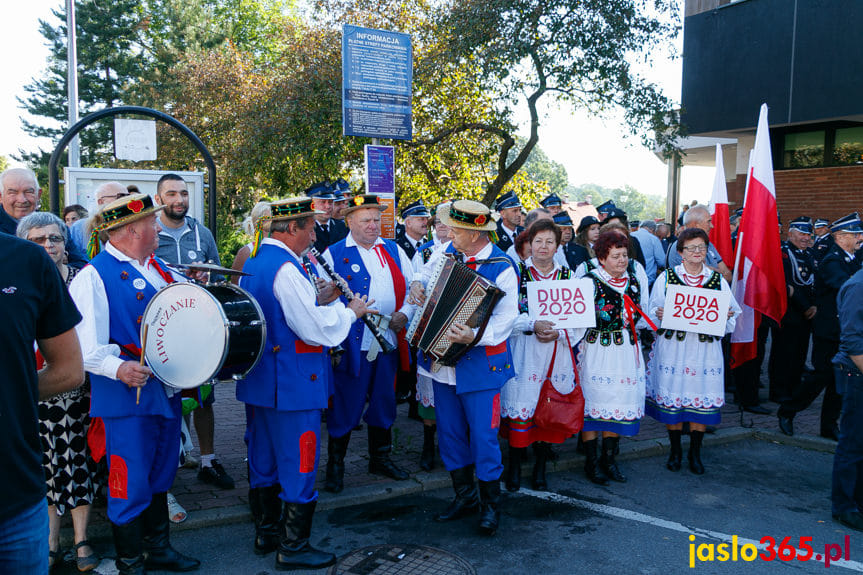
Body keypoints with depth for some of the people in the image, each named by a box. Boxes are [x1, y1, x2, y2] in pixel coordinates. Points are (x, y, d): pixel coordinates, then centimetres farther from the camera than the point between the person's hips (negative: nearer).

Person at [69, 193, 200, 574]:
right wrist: (118, 368, -35)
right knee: (130, 486, 2)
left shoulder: (157, 268, 13)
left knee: (159, 477, 20)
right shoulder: (94, 277, -12)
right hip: (129, 398, -8)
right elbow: (84, 344, -20)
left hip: (166, 392, 8)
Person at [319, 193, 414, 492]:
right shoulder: (333, 254, 0)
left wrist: (405, 313, -3)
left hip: (388, 341, 5)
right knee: (345, 406, 1)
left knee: (384, 401, 15)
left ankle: (380, 457, 32)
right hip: (351, 344, -4)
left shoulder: (394, 250, 13)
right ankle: (335, 465, 16)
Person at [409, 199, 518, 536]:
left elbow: (506, 318, -20)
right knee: (450, 432, 14)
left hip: (478, 363, -6)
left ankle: (490, 504, 20)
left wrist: (475, 336, -34)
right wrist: (418, 283, 3)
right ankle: (464, 496, 31)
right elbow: (426, 272, 24)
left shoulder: (501, 268, -14)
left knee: (483, 434, 0)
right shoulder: (447, 252, 4)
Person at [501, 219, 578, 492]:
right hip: (524, 351, -2)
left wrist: (557, 332, -11)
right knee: (520, 406, -4)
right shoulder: (517, 272, 2)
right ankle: (515, 467, 11)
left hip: (556, 352, 2)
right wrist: (533, 325, -18)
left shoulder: (567, 275, 10)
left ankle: (540, 468, 18)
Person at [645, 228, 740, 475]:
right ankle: (675, 451, 19)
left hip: (705, 347, 1)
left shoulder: (718, 279, 9)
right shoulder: (666, 277, 5)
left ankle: (695, 452, 17)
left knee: (702, 398, 2)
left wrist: (725, 316, -12)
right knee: (672, 396, 2)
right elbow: (653, 311, 5)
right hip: (673, 346, -1)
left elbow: (731, 313, 10)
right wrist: (659, 315, -16)